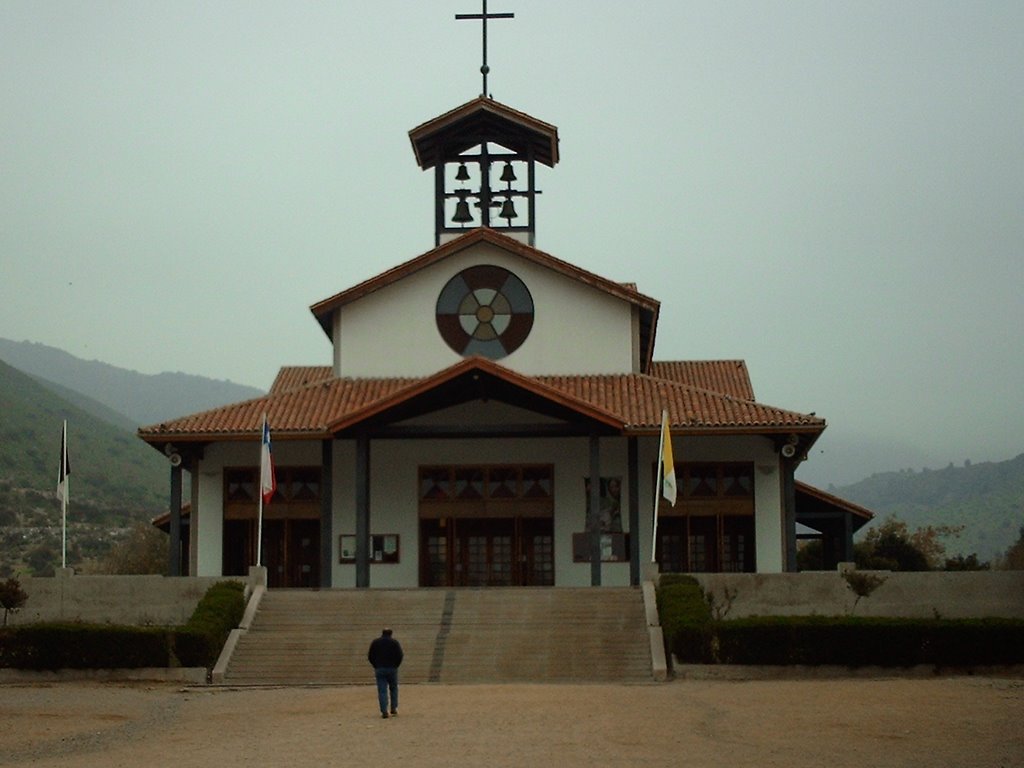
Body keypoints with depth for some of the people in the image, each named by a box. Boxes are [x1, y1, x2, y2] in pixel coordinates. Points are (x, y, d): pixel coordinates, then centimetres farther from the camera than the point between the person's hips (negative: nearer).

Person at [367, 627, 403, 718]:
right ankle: (394, 708, 14)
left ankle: (384, 711, -9)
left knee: (382, 690, -1)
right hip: (392, 669, 0)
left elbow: (370, 656, 5)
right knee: (393, 688, 17)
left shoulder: (375, 642, 6)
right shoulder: (394, 642, 0)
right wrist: (396, 665, 6)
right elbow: (400, 655, -7)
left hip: (379, 669, 0)